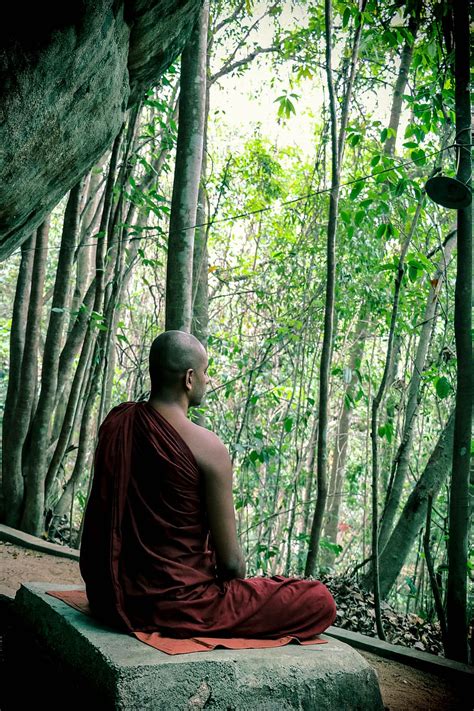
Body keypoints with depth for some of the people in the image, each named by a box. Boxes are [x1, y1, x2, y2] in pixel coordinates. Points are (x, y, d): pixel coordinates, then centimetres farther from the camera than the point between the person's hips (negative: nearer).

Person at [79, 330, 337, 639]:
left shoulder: (115, 421, -1)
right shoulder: (208, 448, -20)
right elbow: (231, 561, -12)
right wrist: (238, 583, 6)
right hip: (172, 604, -8)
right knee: (320, 603, -2)